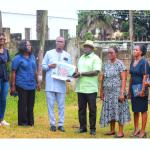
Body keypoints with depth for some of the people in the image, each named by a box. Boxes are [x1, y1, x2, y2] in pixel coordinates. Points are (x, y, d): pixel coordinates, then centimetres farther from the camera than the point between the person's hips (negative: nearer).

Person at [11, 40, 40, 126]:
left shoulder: (32, 57, 13)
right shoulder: (18, 58, -4)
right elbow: (13, 73, -6)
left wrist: (37, 82, 17)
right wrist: (13, 86, -10)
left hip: (32, 85, 5)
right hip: (22, 86, -5)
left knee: (31, 104, 8)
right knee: (23, 104, -1)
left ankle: (30, 121, 16)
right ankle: (22, 122, 7)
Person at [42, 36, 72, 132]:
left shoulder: (67, 55, 11)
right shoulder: (49, 53, 7)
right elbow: (43, 66, 7)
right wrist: (49, 66, -12)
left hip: (61, 84, 1)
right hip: (50, 83, -1)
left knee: (61, 105, 3)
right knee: (50, 105, 1)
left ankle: (61, 124, 9)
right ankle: (52, 124, 8)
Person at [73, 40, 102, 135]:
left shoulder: (95, 58, -5)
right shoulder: (81, 58, 18)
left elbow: (95, 72, -15)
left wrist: (81, 73, -17)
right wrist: (75, 73, -1)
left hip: (91, 88, -6)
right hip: (80, 87, 6)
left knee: (92, 109, 1)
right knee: (81, 109, 8)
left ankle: (92, 128, 8)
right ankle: (83, 127, 17)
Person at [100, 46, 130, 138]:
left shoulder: (120, 64, -6)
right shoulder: (106, 65, 11)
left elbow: (123, 80, -11)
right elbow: (103, 79, 14)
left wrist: (122, 93, -17)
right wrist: (101, 91, 11)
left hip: (117, 91, -5)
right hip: (108, 92, 6)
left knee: (118, 110, -4)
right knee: (110, 111, 7)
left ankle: (121, 132, 1)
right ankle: (112, 130, 17)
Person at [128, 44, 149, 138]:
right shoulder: (133, 62, 10)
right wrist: (129, 89, 14)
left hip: (140, 89, -7)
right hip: (133, 89, 7)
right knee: (135, 110, 12)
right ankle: (136, 129, 21)